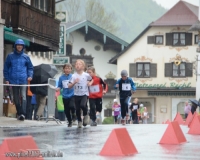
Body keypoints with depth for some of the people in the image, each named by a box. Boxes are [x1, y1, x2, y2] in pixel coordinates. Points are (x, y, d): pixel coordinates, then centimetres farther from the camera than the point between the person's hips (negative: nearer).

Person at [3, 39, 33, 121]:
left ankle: (23, 113, -24)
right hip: (14, 80, 1)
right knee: (16, 98, 6)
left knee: (23, 96, -15)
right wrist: (7, 79, 4)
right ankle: (19, 113, 16)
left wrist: (30, 75, -1)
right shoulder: (10, 56, 6)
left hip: (23, 80, -1)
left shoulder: (26, 57, 7)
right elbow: (6, 68, 9)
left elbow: (30, 67, 15)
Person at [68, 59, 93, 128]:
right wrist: (74, 82, -22)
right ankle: (79, 121, 25)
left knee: (83, 105, -26)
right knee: (77, 109, 4)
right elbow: (69, 86, -6)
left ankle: (85, 115, 5)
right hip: (76, 94, 2)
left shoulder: (86, 75, -4)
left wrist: (90, 83, -4)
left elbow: (91, 80, 17)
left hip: (84, 94, -2)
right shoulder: (74, 76, -4)